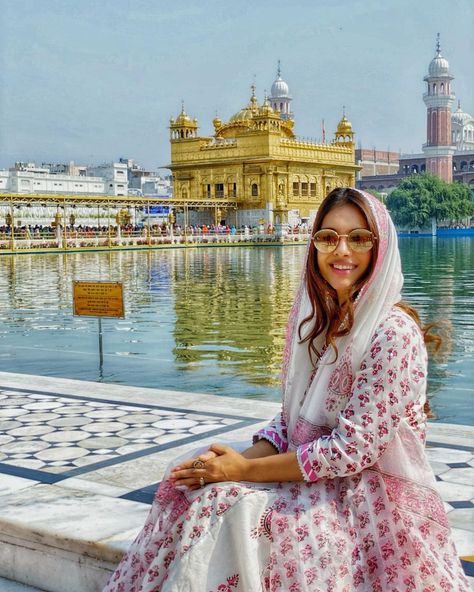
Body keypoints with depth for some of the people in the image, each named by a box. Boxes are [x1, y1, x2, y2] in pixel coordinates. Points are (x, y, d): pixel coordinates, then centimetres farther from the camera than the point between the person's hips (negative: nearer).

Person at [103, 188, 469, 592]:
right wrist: (240, 459, -12)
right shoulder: (319, 320, 5)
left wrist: (244, 470, -16)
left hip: (376, 504, -7)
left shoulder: (393, 333, -18)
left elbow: (353, 449, -20)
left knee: (238, 511, -23)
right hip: (318, 479, 7)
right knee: (191, 488, -6)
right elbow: (291, 423, 8)